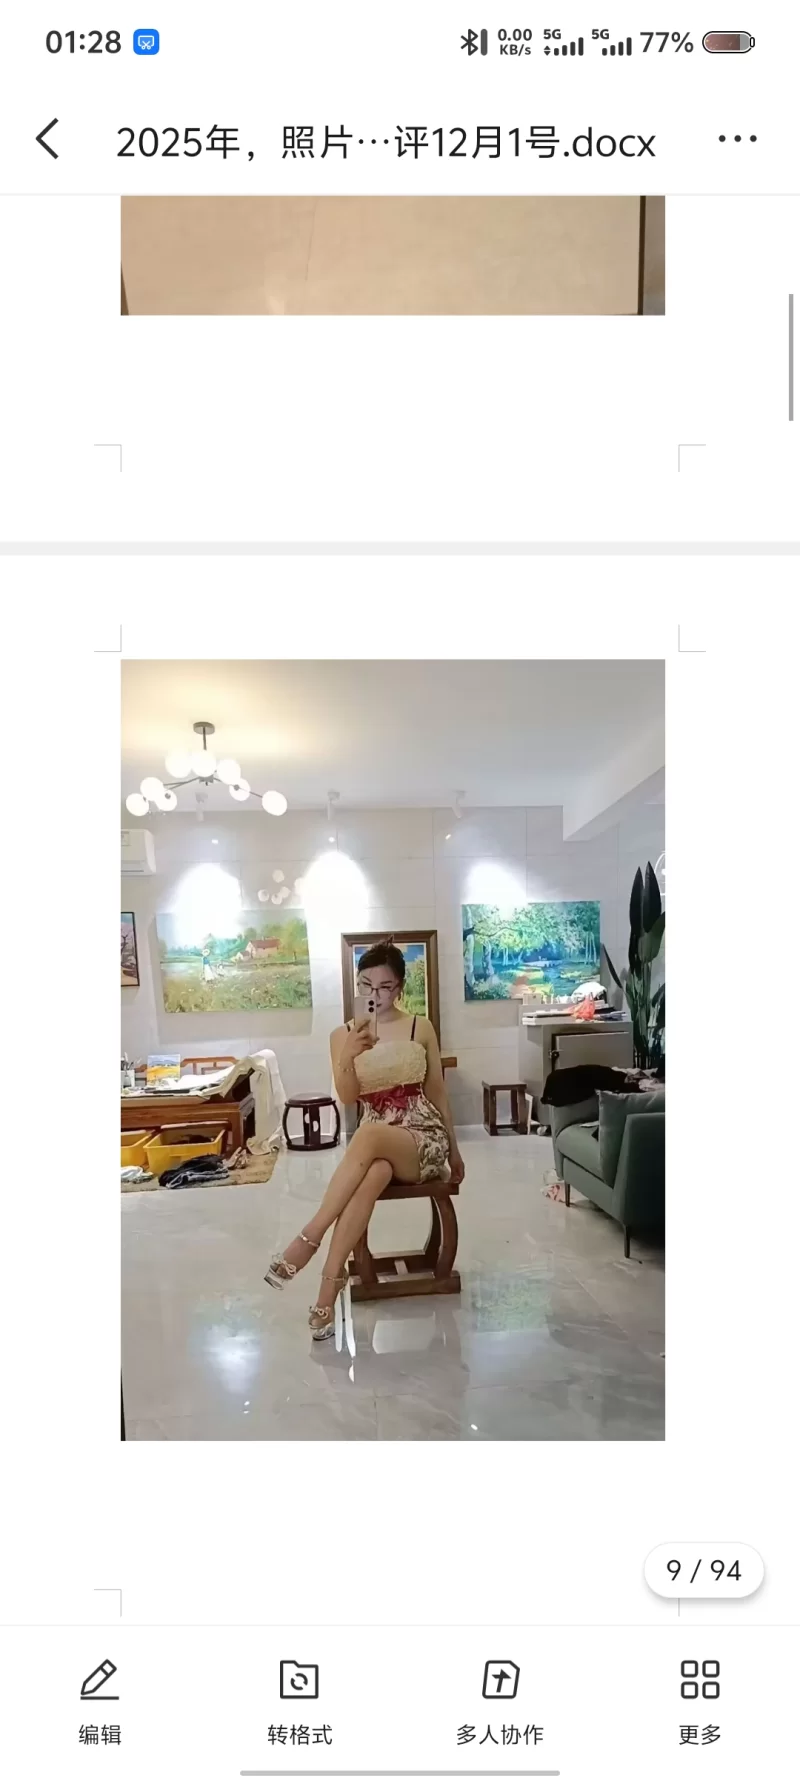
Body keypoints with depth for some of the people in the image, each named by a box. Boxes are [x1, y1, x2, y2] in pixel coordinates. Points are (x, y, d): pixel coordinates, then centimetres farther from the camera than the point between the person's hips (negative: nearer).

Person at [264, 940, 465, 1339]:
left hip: (425, 1140, -1)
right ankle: (330, 1283, -37)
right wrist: (348, 1057, -22)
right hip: (376, 1143, 2)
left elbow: (438, 1092, 9)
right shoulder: (343, 1035, 4)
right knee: (373, 1174, -38)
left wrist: (454, 1151, 14)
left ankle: (308, 1238, -36)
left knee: (369, 1134, -37)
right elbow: (348, 1098, -3)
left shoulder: (421, 1028, 2)